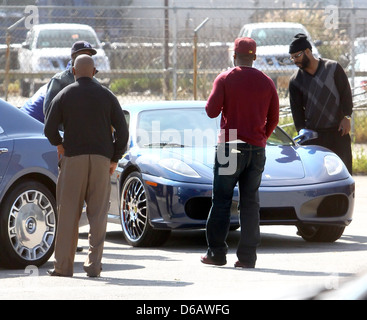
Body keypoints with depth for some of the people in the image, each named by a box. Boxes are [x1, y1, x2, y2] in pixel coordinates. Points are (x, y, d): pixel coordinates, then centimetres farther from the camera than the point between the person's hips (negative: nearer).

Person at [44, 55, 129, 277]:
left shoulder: (64, 96, 3)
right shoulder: (107, 96, 6)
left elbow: (50, 129, -4)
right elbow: (122, 131, 1)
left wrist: (59, 145, 15)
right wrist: (114, 159, 10)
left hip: (74, 158, -1)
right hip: (101, 159, 1)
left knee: (69, 213, 2)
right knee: (98, 213, 3)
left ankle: (63, 265, 0)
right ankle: (94, 265, -2)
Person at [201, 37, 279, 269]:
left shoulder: (225, 79, -5)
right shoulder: (267, 83, 5)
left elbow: (212, 111, -8)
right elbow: (274, 118, 7)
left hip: (230, 147, -3)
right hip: (257, 150, 3)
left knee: (222, 201, 3)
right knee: (251, 202, 6)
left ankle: (217, 252, 2)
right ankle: (248, 256, 2)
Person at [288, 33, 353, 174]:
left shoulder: (333, 68, 0)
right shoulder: (295, 81, 4)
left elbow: (346, 94, 3)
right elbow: (297, 110, 5)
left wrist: (346, 117, -5)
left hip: (338, 131, -1)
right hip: (313, 135, 1)